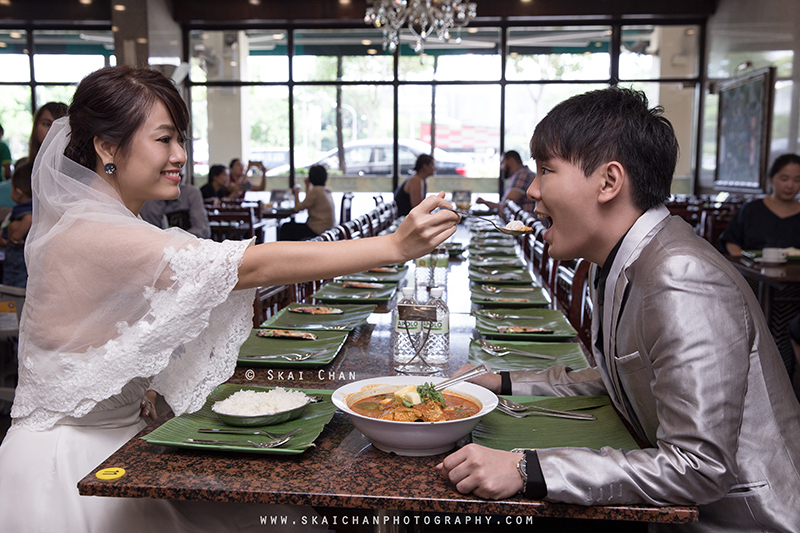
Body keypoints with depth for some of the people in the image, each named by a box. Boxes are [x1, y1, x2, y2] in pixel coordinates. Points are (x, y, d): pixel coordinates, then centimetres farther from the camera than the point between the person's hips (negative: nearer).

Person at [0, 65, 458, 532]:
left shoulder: (115, 226, 8)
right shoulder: (88, 235, -24)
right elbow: (250, 265, -32)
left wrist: (142, 386, 2)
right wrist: (395, 246, -33)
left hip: (118, 434, 8)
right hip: (69, 461, -8)